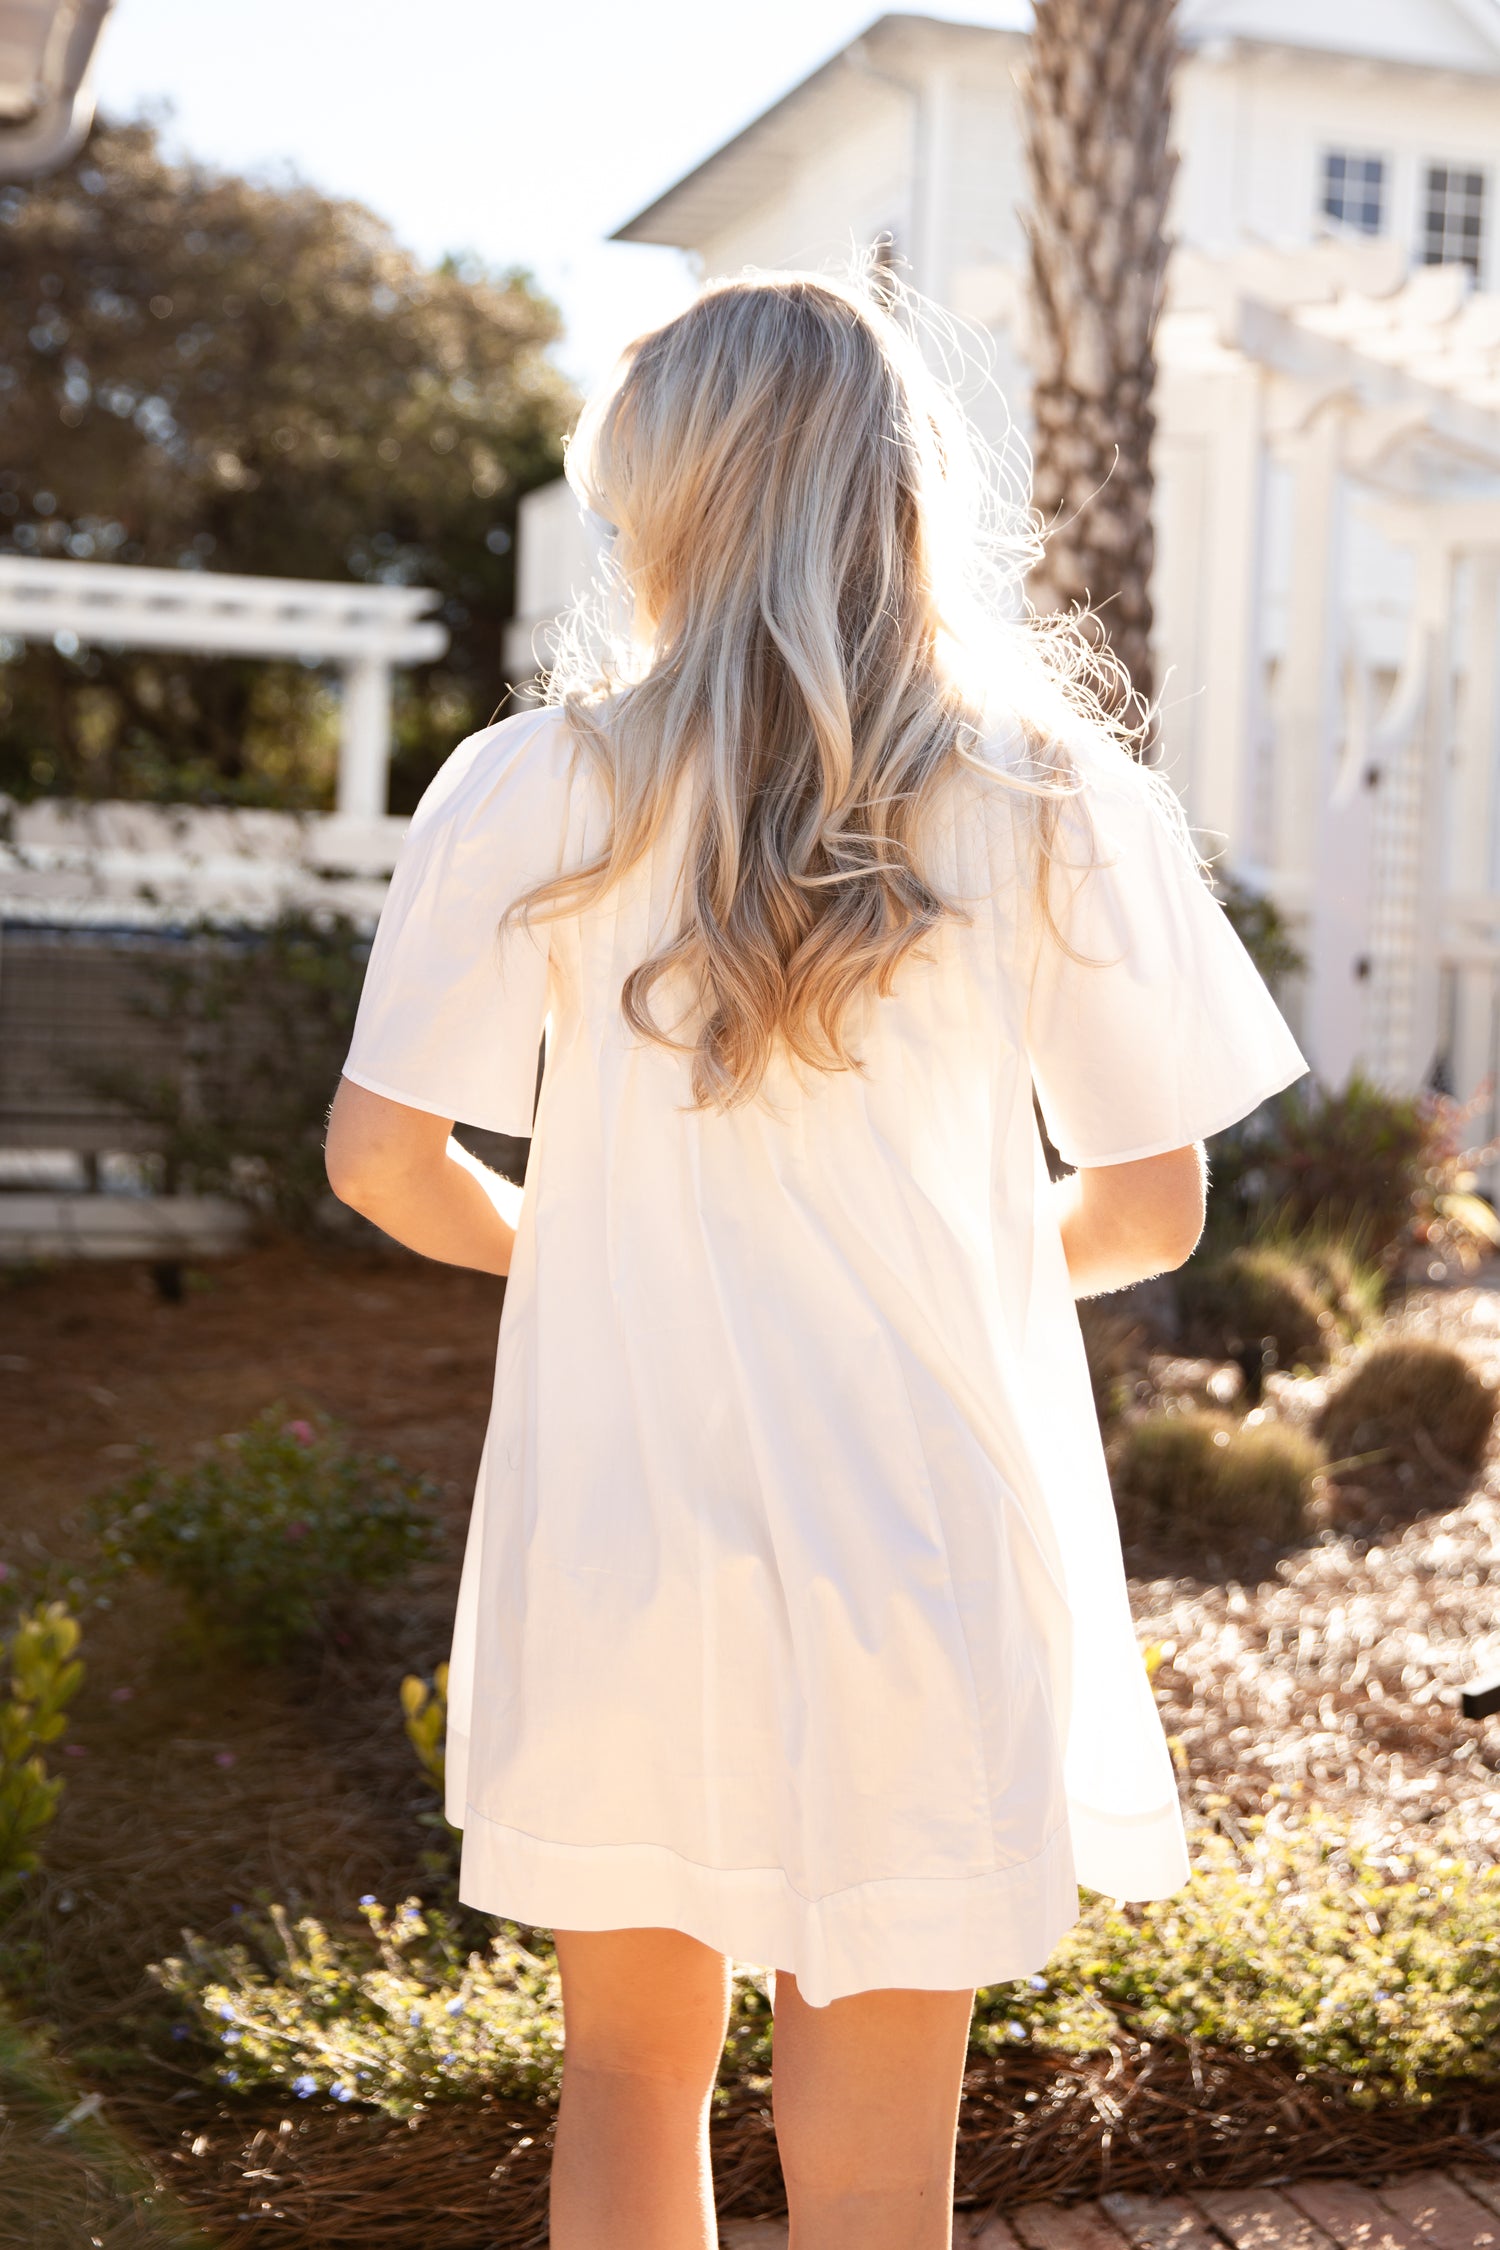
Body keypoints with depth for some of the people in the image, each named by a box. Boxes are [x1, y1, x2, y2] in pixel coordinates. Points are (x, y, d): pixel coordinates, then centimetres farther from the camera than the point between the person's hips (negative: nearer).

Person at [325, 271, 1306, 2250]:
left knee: (633, 2069, 23)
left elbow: (382, 1160, -3)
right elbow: (1150, 1209, -2)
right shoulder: (1053, 804, -5)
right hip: (921, 1556, 0)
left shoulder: (529, 793, -6)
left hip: (615, 1546, 1)